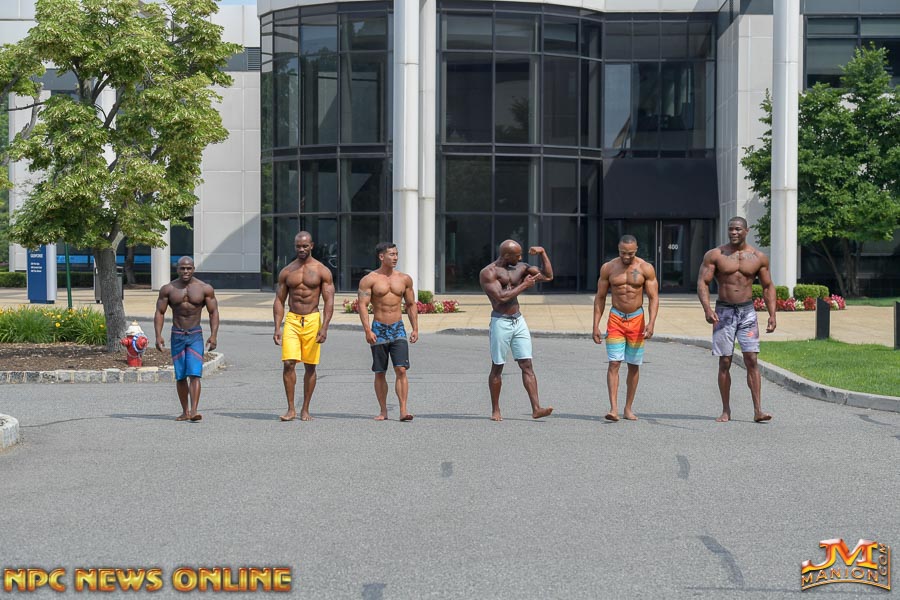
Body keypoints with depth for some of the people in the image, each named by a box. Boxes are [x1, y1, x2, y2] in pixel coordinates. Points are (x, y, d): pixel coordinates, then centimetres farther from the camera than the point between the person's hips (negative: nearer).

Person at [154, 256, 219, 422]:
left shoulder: (205, 289, 0)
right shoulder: (168, 289, 2)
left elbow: (213, 312, 2)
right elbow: (159, 312, 4)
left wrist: (213, 335, -9)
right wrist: (158, 336, -7)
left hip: (195, 335, -2)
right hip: (177, 335, 2)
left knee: (194, 374, -14)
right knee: (180, 376, 6)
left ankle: (194, 410, -21)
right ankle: (185, 411, 16)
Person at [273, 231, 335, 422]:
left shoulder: (322, 271, 1)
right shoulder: (286, 272, 8)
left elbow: (329, 301, -3)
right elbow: (279, 301, 9)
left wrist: (324, 327, -14)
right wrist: (277, 328, -1)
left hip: (312, 320, -1)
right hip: (291, 320, 1)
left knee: (310, 366, 3)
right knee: (288, 363, -11)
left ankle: (305, 409, 13)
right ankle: (291, 409, -4)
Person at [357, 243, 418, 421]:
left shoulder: (405, 279, 8)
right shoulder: (370, 279, -3)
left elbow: (411, 305, 14)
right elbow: (362, 305, -8)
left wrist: (415, 329, 7)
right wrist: (367, 330, -18)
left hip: (398, 328, 2)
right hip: (379, 329, -1)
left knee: (401, 370, -11)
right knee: (380, 373, 5)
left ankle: (403, 410, -13)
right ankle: (383, 411, 14)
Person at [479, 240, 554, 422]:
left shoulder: (521, 268, 11)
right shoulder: (488, 273, -7)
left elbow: (548, 276, 11)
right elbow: (501, 297, -19)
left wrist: (543, 253, 1)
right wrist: (524, 285, -12)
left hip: (518, 321, 5)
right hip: (501, 322, -5)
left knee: (527, 365, -4)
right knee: (497, 367, 3)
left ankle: (536, 409, -10)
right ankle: (495, 410, 14)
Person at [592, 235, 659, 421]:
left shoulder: (646, 268, -3)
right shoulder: (608, 268, 0)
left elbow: (653, 297, -5)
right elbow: (600, 297, 6)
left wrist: (651, 322, -18)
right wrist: (596, 325, 0)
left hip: (637, 319, 0)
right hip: (616, 318, 0)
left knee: (634, 365, 6)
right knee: (614, 363, -11)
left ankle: (628, 408, 16)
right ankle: (613, 408, -17)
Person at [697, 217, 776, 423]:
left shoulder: (759, 257, 5)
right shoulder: (715, 255, -1)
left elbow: (768, 286, 11)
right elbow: (702, 282, -5)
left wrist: (772, 314, 1)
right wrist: (707, 309, -21)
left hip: (747, 311, 1)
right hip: (724, 311, -1)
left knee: (752, 360, -8)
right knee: (724, 362, 1)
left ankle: (758, 410, -8)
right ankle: (726, 411, 10)